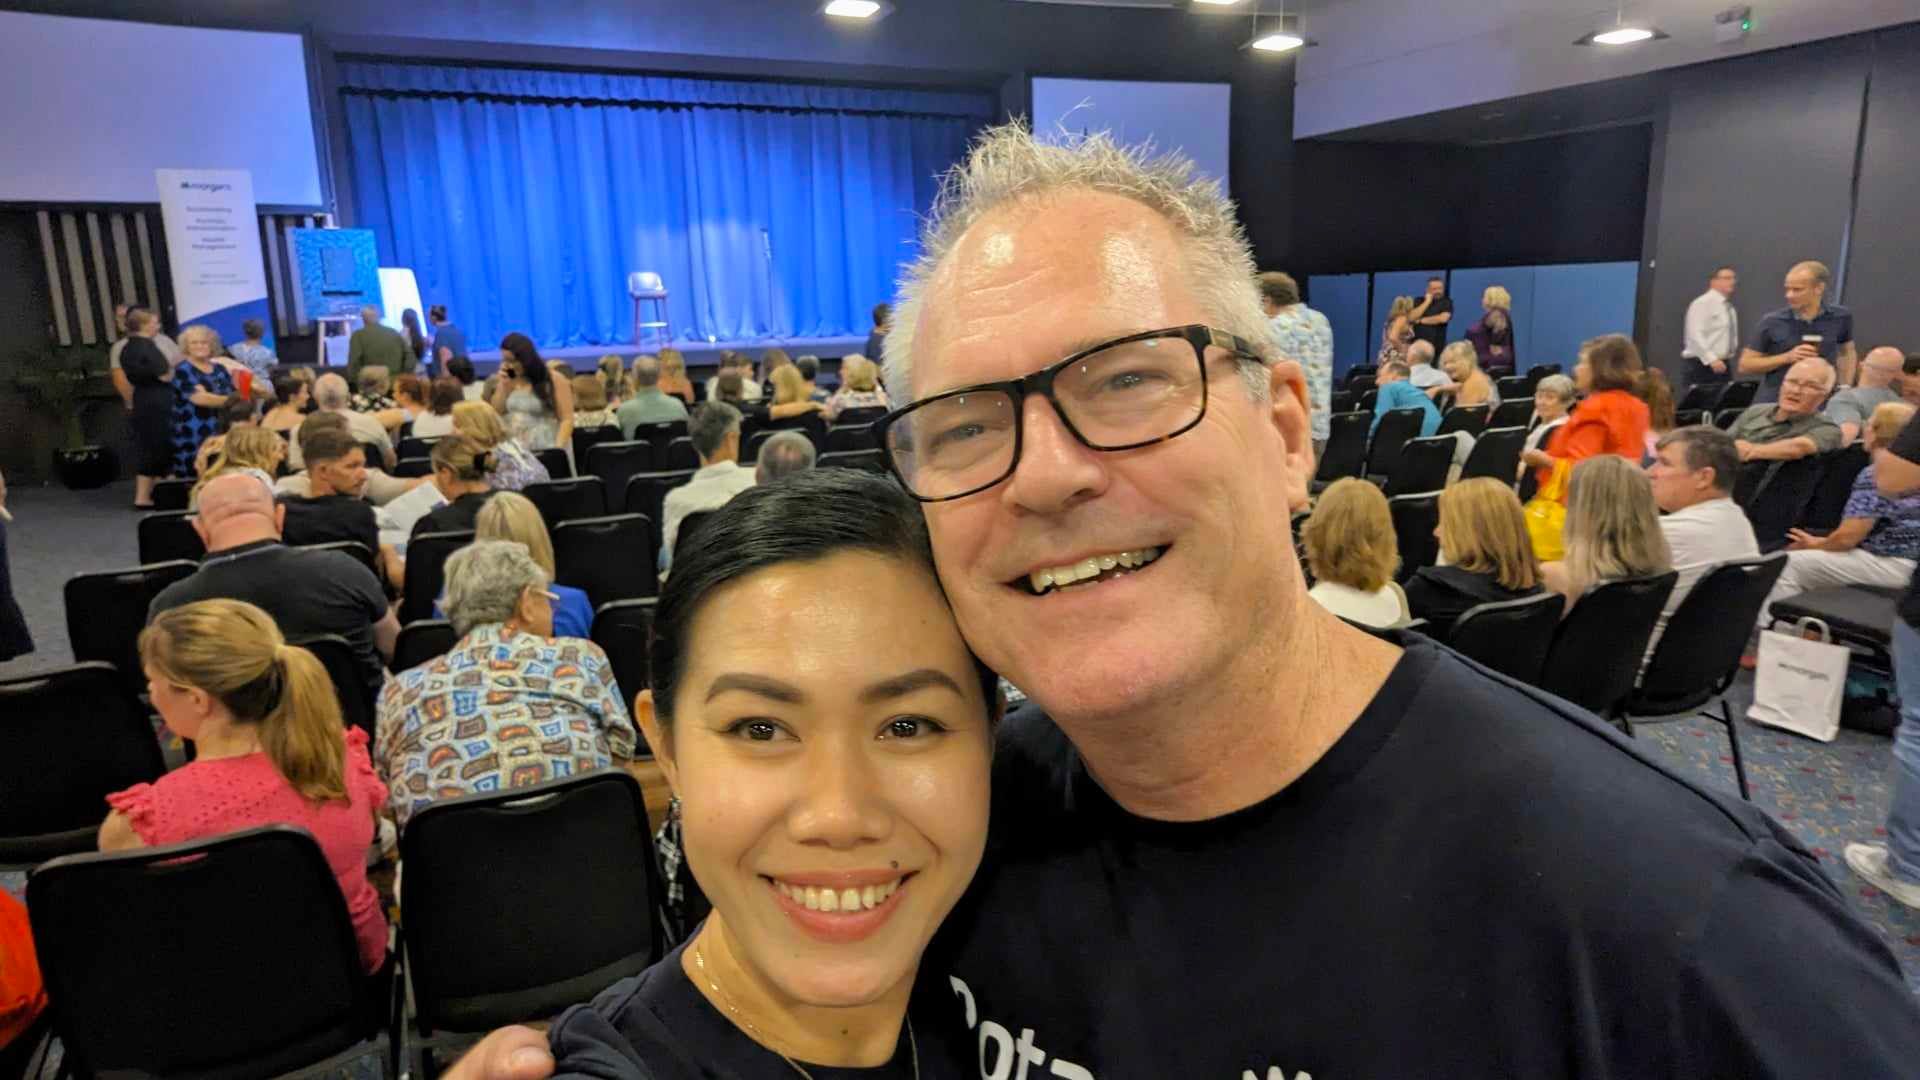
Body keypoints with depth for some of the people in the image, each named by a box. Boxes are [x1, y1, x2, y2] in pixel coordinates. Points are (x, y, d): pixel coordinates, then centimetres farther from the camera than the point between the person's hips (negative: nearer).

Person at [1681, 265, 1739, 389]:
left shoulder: (1731, 309, 18)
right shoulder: (1703, 303, -9)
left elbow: (1732, 339, 25)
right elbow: (1695, 335, -20)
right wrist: (1711, 360, -26)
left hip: (1722, 365, 8)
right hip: (1701, 365, -8)